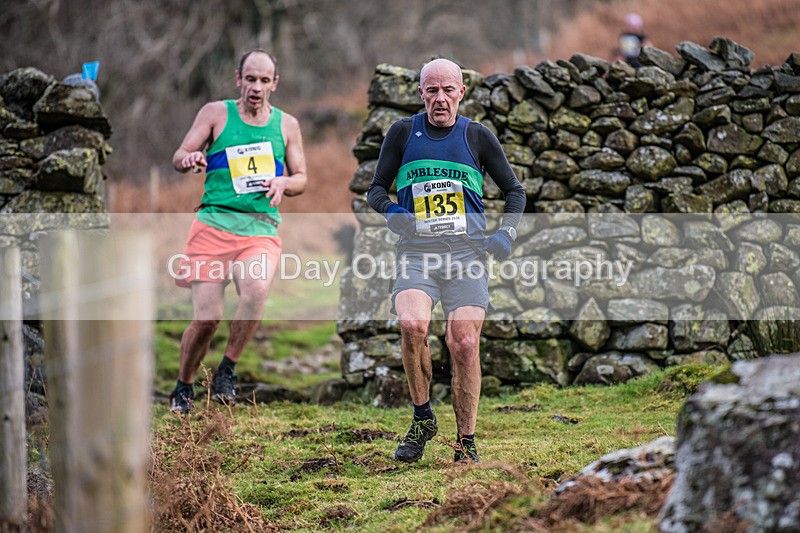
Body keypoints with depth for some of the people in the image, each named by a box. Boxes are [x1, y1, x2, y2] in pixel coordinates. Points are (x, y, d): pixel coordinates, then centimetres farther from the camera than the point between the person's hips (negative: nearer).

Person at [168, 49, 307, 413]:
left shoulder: (286, 125, 14)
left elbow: (301, 178, 20)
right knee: (205, 318, -9)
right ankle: (183, 387, 17)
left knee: (256, 289, -30)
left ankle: (227, 370, -10)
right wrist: (189, 159, -19)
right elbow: (178, 158, 5)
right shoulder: (216, 113, 8)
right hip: (214, 223, -1)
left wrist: (282, 183, -4)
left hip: (261, 229, 1)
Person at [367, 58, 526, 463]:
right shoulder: (403, 133, 9)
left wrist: (506, 234, 2)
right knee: (412, 325, -25)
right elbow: (376, 188, 16)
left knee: (464, 345, -9)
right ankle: (422, 419, -5)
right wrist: (389, 210, -6)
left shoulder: (478, 136, 9)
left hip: (467, 252, 0)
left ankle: (466, 443, 4)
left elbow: (514, 191, 18)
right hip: (416, 252, 0)